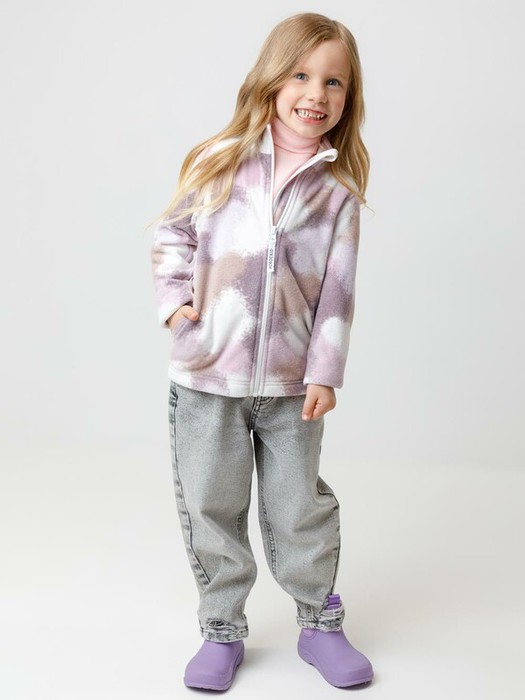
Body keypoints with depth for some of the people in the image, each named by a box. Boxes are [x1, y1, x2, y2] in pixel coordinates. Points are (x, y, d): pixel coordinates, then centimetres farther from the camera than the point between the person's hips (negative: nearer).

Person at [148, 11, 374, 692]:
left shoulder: (338, 192, -1)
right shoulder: (219, 162, -2)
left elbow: (337, 292, -1)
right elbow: (172, 233, 8)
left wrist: (325, 373, -4)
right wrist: (173, 298, -6)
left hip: (290, 382, 0)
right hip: (206, 375, 0)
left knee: (300, 507, 12)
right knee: (211, 507, 10)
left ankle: (320, 623, 32)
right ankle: (222, 631, 27)